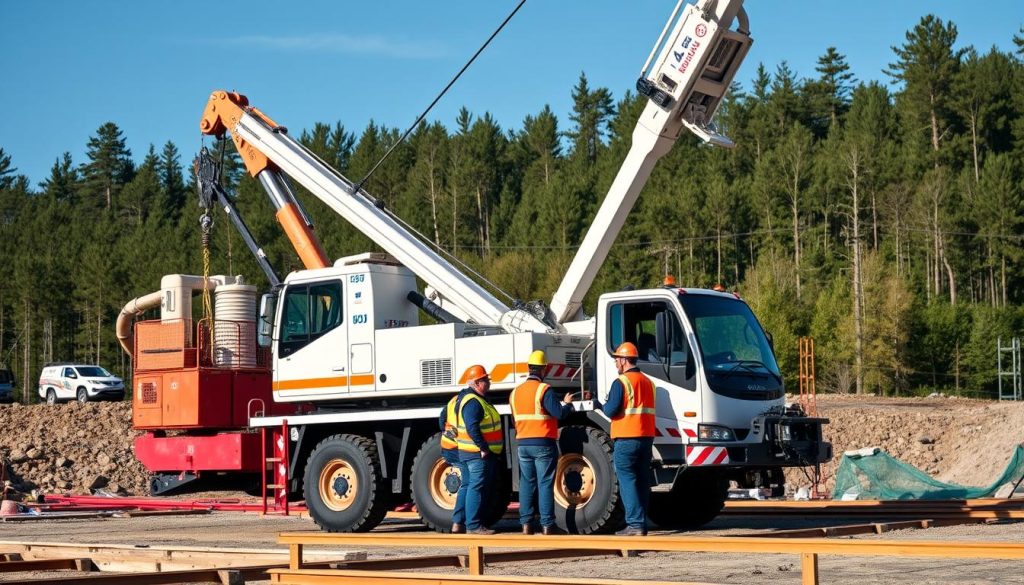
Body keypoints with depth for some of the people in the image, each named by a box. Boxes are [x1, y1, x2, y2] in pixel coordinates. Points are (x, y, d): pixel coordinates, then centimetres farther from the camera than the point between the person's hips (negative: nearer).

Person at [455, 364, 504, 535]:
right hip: (478, 454, -11)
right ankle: (473, 525, -10)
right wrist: (483, 448, -24)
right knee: (477, 487, -10)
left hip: (483, 453, 11)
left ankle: (476, 524, 19)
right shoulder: (473, 402, -17)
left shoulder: (479, 400, 18)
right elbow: (472, 428, -26)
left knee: (483, 488, 14)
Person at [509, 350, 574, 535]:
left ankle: (526, 523, 9)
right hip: (543, 443, -6)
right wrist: (567, 404, 3)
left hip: (522, 444, 6)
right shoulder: (544, 390, -12)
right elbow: (559, 413, -17)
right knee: (545, 484, -3)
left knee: (527, 483, 10)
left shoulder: (515, 392, 9)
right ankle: (547, 525, -4)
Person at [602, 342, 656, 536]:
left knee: (627, 482, -6)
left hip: (626, 439, -7)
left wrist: (601, 405, 5)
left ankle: (635, 524, -12)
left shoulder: (621, 382, -10)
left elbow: (611, 411, -16)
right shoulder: (648, 382, 15)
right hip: (647, 438, 7)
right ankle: (642, 524, 10)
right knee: (642, 483, 10)